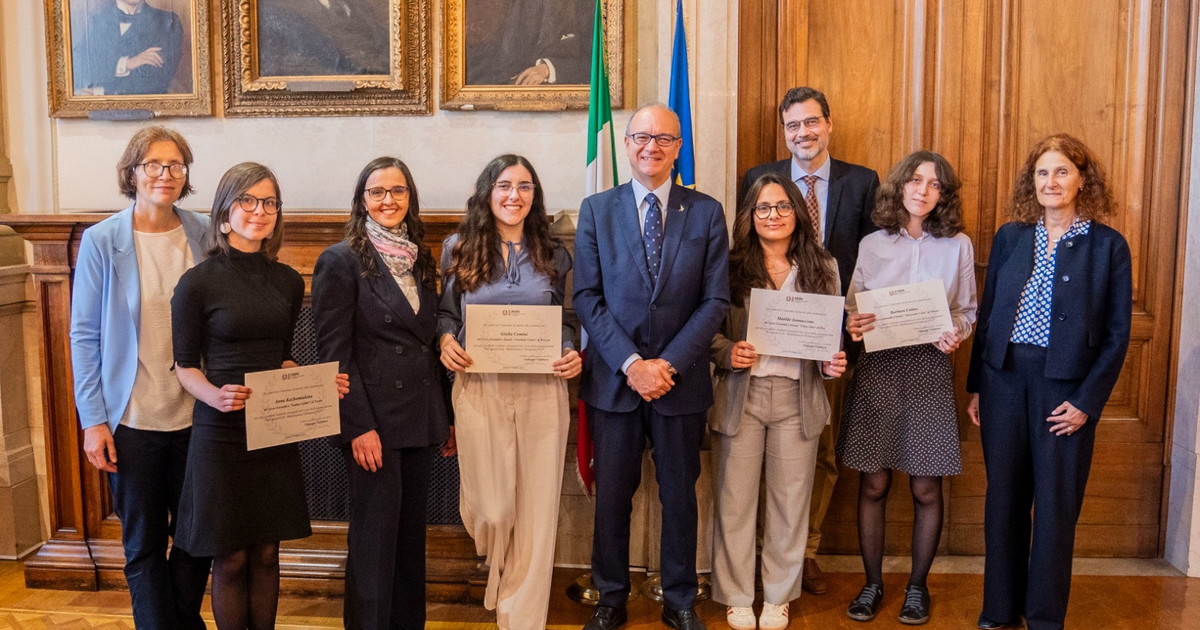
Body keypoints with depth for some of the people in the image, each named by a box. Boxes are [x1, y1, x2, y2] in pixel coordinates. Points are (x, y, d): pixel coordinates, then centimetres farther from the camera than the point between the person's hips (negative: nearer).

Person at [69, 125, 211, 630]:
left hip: (197, 415, 3)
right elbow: (84, 336, -5)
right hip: (133, 419, -2)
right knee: (145, 544, 11)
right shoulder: (101, 241, -7)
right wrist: (92, 419, -8)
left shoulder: (203, 235, 0)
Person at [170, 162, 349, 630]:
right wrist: (214, 395, -23)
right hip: (221, 433, -4)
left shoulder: (287, 280, 6)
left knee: (266, 553, 13)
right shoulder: (198, 282, -7)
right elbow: (185, 365, -3)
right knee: (231, 558, 6)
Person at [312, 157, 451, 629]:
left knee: (412, 533, 14)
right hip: (374, 424, -6)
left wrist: (446, 413, 11)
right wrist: (359, 427, -17)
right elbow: (333, 353, -11)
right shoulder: (341, 261, -6)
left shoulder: (420, 259, 12)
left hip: (421, 420, 6)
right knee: (374, 540, 4)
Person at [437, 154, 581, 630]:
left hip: (542, 390, 1)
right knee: (490, 508, -1)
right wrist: (446, 340, -8)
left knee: (536, 508, 4)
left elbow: (563, 317, 14)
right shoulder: (458, 247, 5)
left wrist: (572, 353, -5)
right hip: (479, 388, -1)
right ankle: (498, 570, 37)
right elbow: (445, 312, 12)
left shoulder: (552, 253, 8)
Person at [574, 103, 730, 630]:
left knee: (680, 496, 12)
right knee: (611, 496, 10)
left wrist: (669, 364, -13)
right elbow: (587, 298, -3)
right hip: (613, 378, 0)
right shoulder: (596, 210, 2)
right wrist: (631, 363, -13)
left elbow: (715, 301, -3)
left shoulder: (706, 212, 2)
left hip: (681, 378, 0)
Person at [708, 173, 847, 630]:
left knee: (790, 501, 9)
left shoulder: (822, 267, 6)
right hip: (740, 395, -1)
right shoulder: (730, 266, 0)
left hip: (797, 396, 2)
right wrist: (727, 353, -17)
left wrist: (833, 363, -8)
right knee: (735, 500, 5)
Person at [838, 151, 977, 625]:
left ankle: (917, 586, 23)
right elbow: (852, 306, 8)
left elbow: (968, 311, 10)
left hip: (930, 370, 0)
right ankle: (872, 584, 21)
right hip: (877, 369, 0)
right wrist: (853, 325, -13)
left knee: (926, 490, 5)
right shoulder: (871, 245, 5)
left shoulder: (958, 246, 4)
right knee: (873, 485, 5)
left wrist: (956, 333, -11)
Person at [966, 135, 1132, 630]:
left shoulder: (1108, 245, -3)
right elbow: (987, 314, 8)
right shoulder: (1010, 237, 6)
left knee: (1055, 505, 5)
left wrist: (1087, 402, -10)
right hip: (1004, 378, 3)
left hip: (1065, 385, -3)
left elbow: (1117, 333, -3)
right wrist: (976, 385, 5)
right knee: (1003, 499, 10)